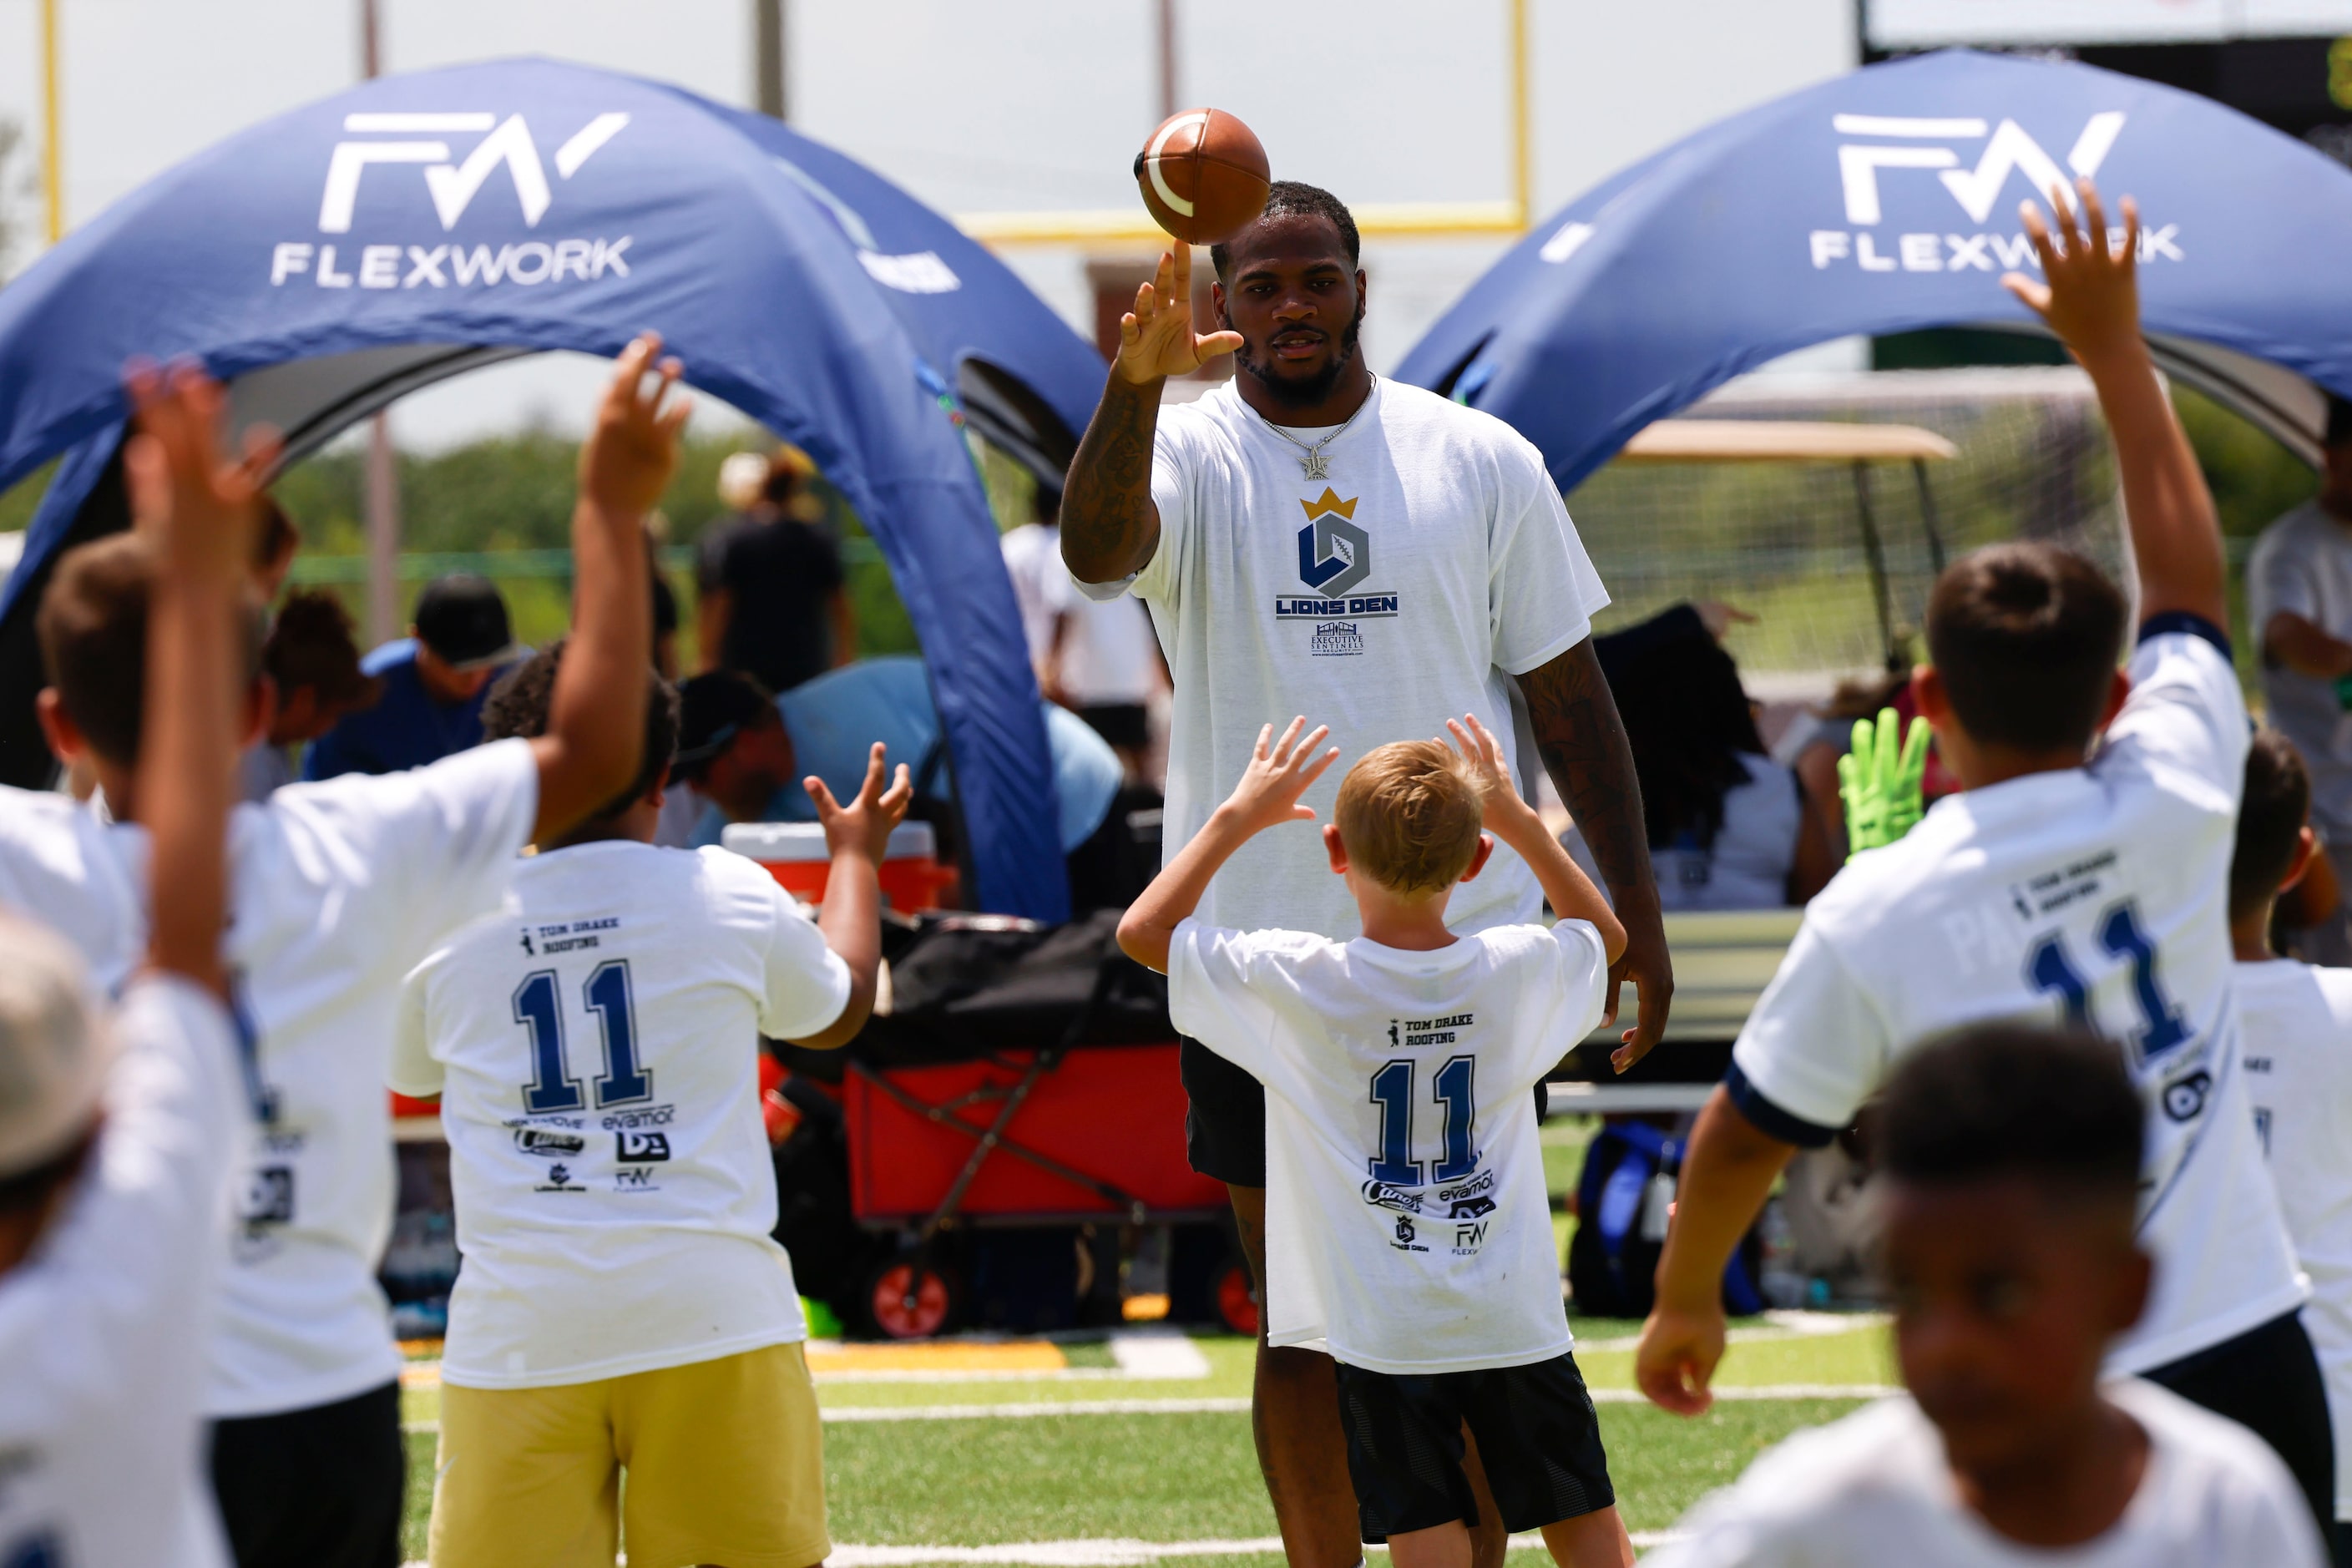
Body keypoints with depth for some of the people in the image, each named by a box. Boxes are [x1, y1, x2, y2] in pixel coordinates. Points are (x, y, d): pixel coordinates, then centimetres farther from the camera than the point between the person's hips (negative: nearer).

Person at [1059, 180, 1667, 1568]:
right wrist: (1136, 381, -44)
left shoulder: (1484, 463, 4)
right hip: (1260, 948, -1)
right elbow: (1097, 550, -27)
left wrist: (1634, 908, 5)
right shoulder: (1188, 454, -2)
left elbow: (1569, 697, 9)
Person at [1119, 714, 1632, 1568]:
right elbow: (1608, 936, 22)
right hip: (1517, 1319, 2)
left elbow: (1143, 930, 1)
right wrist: (1521, 823, 20)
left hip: (1386, 1329, -2)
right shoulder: (1516, 970, -3)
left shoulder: (1297, 983, -11)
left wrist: (1238, 818, 7)